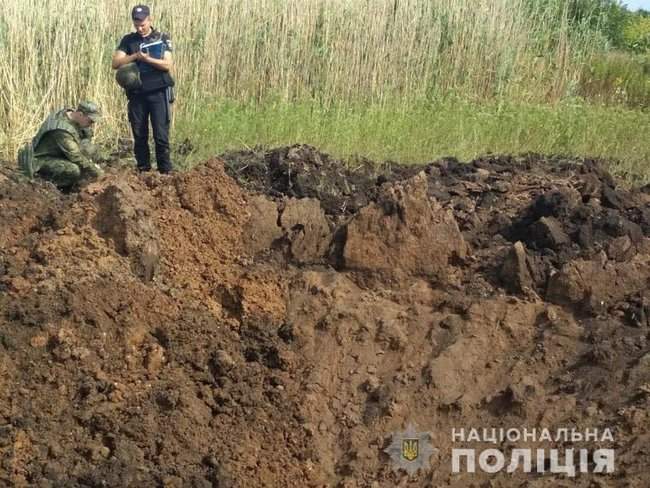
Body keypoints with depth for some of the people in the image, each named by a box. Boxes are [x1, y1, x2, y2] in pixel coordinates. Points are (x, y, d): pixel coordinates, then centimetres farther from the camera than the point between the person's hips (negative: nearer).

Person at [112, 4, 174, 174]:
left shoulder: (162, 39, 3)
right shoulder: (128, 40, 8)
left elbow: (167, 65, -8)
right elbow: (116, 63, -2)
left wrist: (146, 58, -18)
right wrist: (135, 56, -14)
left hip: (158, 93, -3)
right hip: (137, 94, 3)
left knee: (161, 135, -5)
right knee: (139, 136, 6)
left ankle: (165, 172, -1)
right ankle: (143, 171, 13)